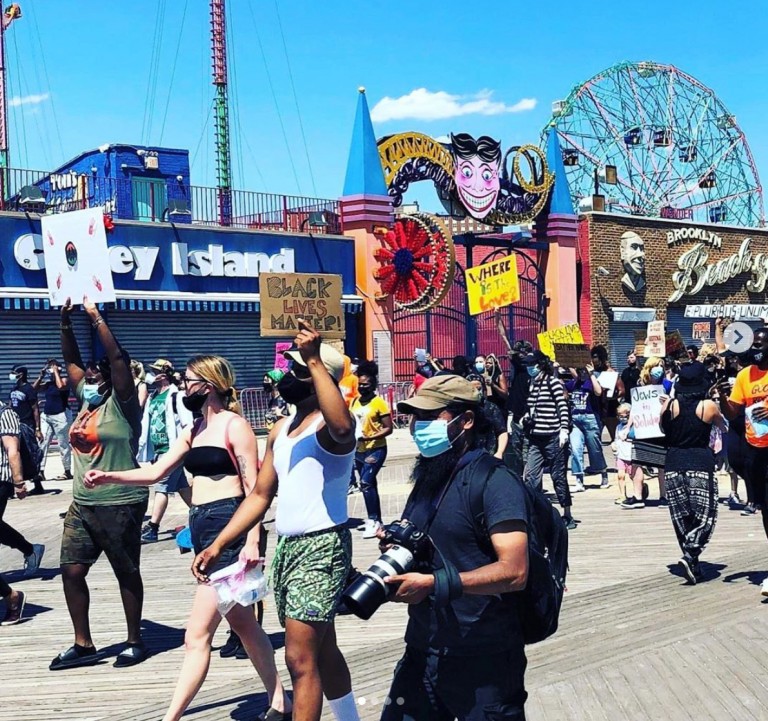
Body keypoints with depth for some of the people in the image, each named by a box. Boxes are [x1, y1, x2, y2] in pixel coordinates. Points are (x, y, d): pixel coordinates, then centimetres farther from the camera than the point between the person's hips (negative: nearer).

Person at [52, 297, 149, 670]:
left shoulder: (121, 402, -9)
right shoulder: (86, 397, 10)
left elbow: (117, 357, -20)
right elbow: (70, 359, 15)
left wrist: (95, 316, -18)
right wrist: (66, 319, 5)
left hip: (119, 505, -7)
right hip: (82, 504, 8)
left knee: (127, 573, 4)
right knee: (71, 571, 6)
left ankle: (135, 642, 17)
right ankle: (83, 645, 16)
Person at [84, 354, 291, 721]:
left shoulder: (234, 426, -8)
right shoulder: (192, 431, 16)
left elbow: (254, 487, -13)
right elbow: (156, 472, 13)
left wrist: (252, 541, -20)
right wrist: (109, 477, -1)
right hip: (201, 526, 9)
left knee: (198, 633, -7)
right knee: (242, 623, 15)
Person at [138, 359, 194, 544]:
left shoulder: (176, 396, -10)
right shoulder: (153, 397, 14)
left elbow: (187, 425, -13)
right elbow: (146, 423, 19)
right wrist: (142, 446, 16)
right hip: (157, 449, 8)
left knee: (161, 488, -8)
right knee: (182, 487, 14)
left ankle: (151, 529, -6)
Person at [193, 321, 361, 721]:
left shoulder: (329, 424, -12)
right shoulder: (280, 430, 12)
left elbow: (342, 426, -40)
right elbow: (260, 496, 15)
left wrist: (314, 360, -38)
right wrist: (217, 545, 9)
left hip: (322, 547, -9)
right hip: (286, 546, 9)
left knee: (300, 659, -8)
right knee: (322, 650, 21)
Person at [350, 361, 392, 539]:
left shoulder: (379, 403, -11)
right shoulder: (354, 401, 7)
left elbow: (388, 429, -14)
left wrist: (369, 437, -24)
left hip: (375, 450, -7)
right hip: (359, 450, 7)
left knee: (366, 483, -16)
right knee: (369, 485, 13)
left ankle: (374, 520, -8)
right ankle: (375, 520, 23)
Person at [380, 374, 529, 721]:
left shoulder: (494, 481, -15)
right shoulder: (427, 478, 11)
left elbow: (514, 572, -23)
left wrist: (433, 583, -25)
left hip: (483, 659, -7)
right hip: (423, 650, 7)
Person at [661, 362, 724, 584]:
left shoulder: (670, 406, -3)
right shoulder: (709, 406, -7)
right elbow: (723, 426, 13)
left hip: (674, 465, 3)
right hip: (701, 464, -3)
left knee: (682, 517, 12)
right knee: (704, 515, 4)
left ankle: (694, 565, 16)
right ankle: (690, 556, -16)